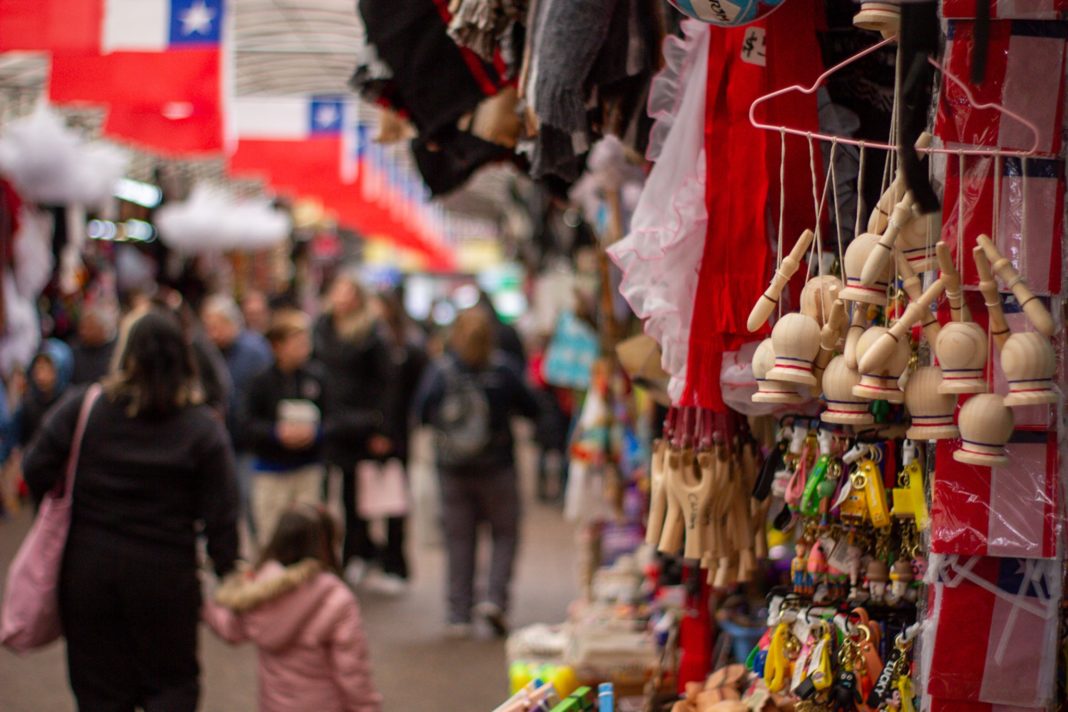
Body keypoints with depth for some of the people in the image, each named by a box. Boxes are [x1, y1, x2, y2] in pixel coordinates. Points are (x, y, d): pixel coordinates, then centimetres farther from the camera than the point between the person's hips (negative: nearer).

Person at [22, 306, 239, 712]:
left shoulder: (83, 409, -7)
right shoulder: (203, 428, -8)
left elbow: (36, 472, -8)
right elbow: (220, 515, -9)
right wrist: (228, 577, 2)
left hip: (89, 570, 1)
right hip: (166, 575, -1)